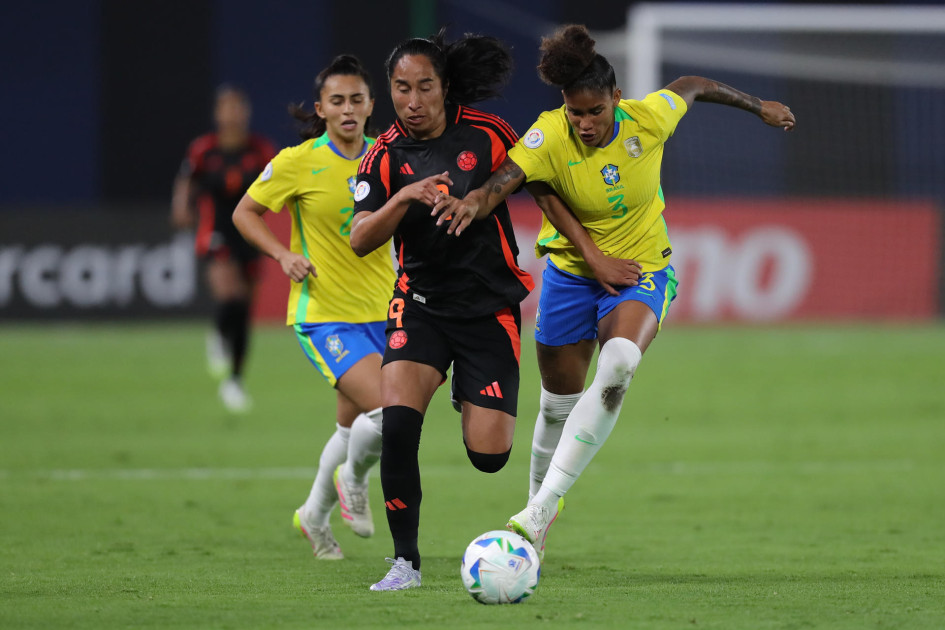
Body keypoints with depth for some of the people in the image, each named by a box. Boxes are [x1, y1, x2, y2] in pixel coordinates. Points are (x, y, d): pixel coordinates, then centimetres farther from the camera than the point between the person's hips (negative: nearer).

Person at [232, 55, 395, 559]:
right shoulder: (298, 162, -10)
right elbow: (244, 212, 2)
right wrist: (283, 254, -13)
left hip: (381, 311, 5)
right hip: (324, 314, -5)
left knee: (353, 428, 14)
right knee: (387, 411, -22)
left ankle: (315, 516, 38)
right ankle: (353, 481, 8)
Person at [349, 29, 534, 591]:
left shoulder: (486, 135, -6)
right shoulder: (386, 156, -3)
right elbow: (361, 240, -11)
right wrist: (404, 197, -26)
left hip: (490, 306, -1)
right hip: (421, 304, 1)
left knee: (488, 455, -5)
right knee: (398, 420, -24)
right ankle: (406, 560, -12)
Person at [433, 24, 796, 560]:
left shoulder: (647, 119, -17)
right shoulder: (550, 137, -22)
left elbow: (694, 86, 4)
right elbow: (507, 179, -39)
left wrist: (760, 107, 19)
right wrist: (473, 203, -63)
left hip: (642, 270, -1)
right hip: (571, 270, 1)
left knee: (617, 366, -29)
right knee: (560, 401, 8)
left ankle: (541, 510, -30)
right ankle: (541, 500, 39)